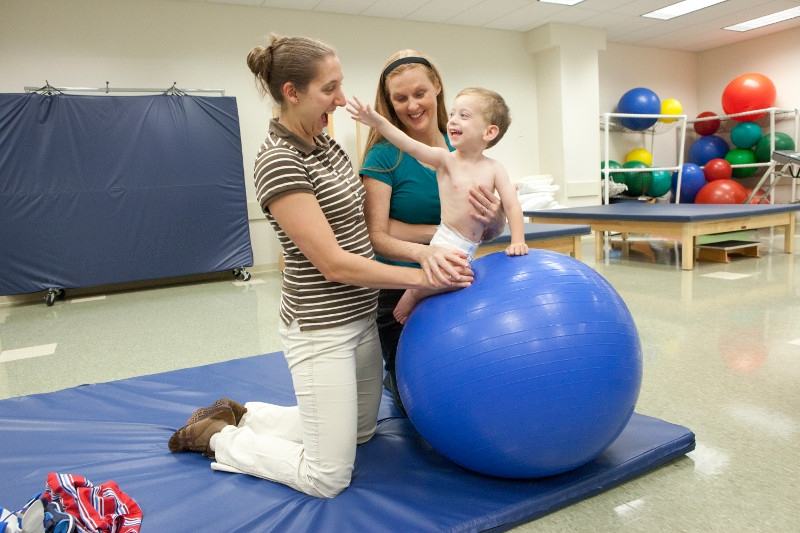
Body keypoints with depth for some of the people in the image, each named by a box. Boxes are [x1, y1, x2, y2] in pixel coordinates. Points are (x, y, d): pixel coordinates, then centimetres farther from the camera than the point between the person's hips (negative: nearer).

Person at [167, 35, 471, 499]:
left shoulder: (326, 143, 6)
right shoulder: (280, 163, -20)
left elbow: (360, 222, 13)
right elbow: (334, 264, -22)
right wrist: (420, 277, -17)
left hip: (361, 316, 9)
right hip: (321, 329, -9)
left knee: (362, 431, 24)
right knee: (329, 478, 2)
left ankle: (243, 416, 32)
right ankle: (216, 437, 20)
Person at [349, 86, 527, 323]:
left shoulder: (494, 168, 0)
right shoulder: (445, 159, -8)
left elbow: (512, 205, -2)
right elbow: (412, 146, -23)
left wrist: (518, 241, -13)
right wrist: (378, 121, -35)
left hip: (470, 249, 4)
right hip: (446, 241, -4)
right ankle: (413, 294, 0)